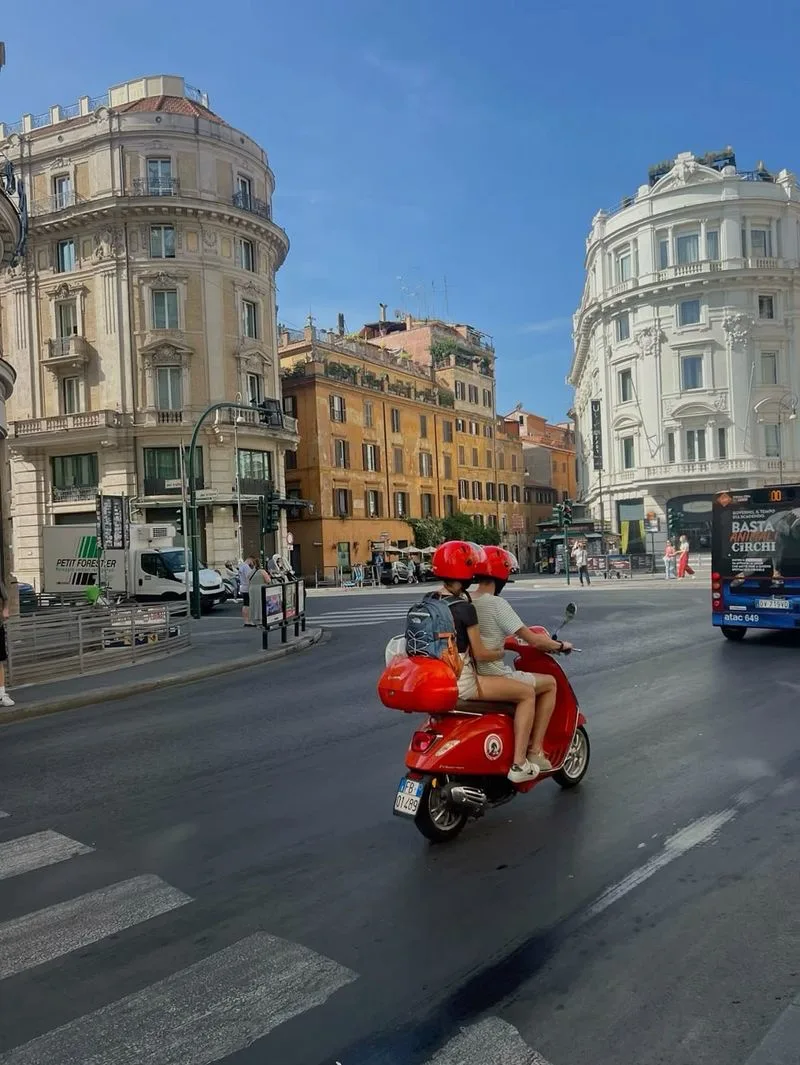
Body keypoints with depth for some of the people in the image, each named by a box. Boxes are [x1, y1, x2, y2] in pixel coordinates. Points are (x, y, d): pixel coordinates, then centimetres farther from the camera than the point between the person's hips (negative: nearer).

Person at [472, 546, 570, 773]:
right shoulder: (496, 604, -17)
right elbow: (531, 639, -14)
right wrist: (559, 645, 3)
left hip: (469, 676, 8)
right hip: (493, 679, -8)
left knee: (522, 679, 33)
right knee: (549, 683, 12)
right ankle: (535, 750, 8)